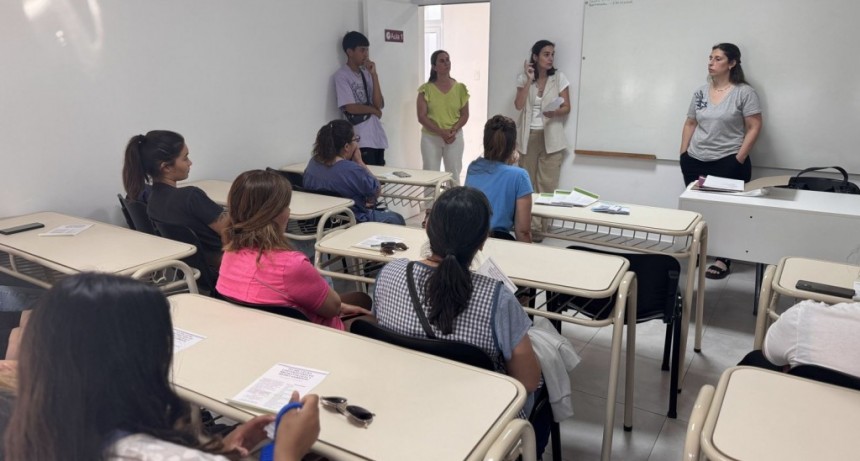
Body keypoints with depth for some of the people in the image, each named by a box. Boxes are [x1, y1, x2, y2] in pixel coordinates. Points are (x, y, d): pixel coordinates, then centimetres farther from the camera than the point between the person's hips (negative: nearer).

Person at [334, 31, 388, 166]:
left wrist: (374, 75, -3)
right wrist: (374, 110, 0)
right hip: (360, 140, -6)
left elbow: (380, 104, 2)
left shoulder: (366, 74, 13)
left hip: (377, 137, 7)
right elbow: (351, 108, -15)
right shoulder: (341, 75, -5)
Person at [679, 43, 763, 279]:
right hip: (696, 162, 5)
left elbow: (754, 128, -8)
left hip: (728, 163, -5)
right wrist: (683, 154, 8)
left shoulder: (744, 92, -5)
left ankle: (723, 260, 7)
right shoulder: (701, 92, 9)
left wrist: (739, 160, -13)